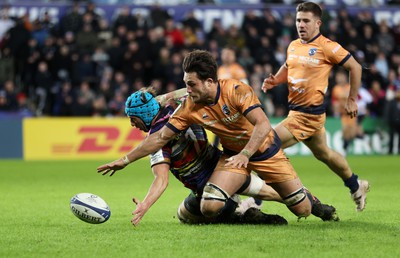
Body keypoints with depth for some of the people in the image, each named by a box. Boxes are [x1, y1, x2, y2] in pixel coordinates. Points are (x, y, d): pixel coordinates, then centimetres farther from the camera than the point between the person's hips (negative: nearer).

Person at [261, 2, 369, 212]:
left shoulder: (326, 47, -14)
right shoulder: (293, 46, 7)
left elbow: (355, 67, -6)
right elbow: (287, 67, 25)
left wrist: (352, 99, -3)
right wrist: (275, 80, 4)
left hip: (309, 113, -9)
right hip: (295, 109, 9)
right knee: (323, 153, 26)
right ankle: (356, 186, 47)